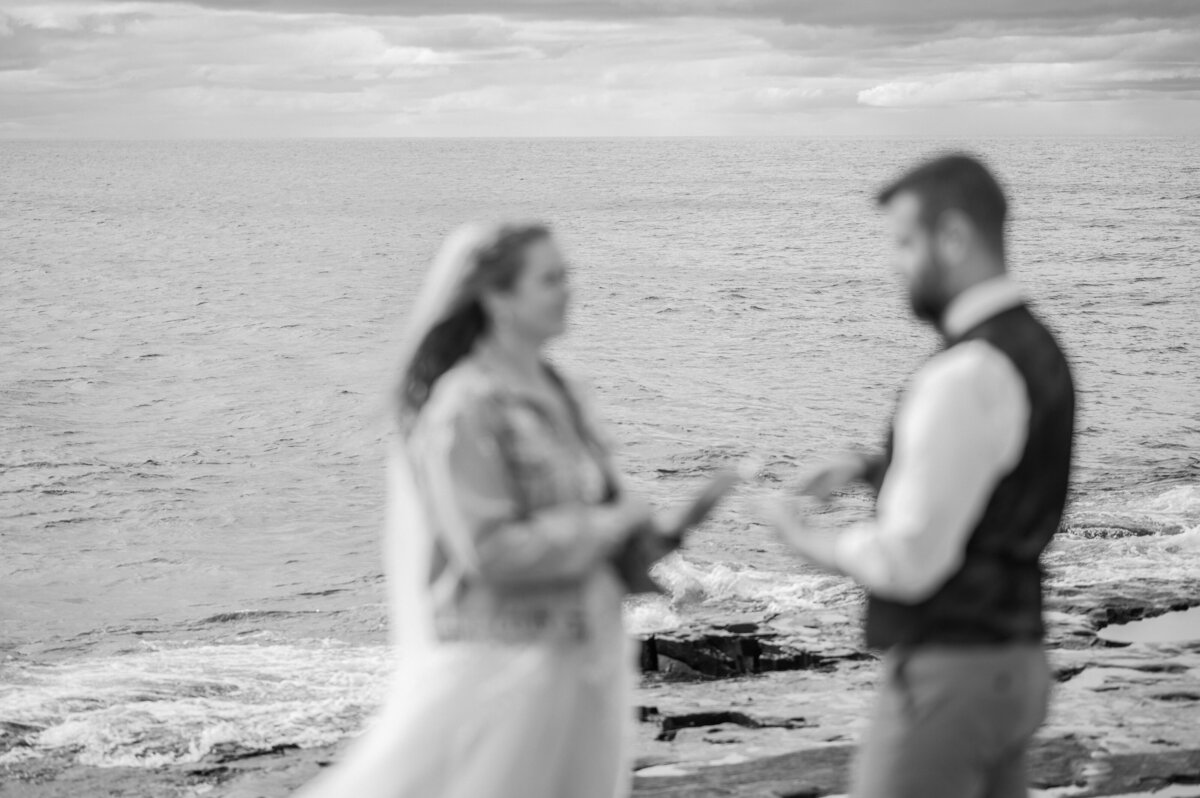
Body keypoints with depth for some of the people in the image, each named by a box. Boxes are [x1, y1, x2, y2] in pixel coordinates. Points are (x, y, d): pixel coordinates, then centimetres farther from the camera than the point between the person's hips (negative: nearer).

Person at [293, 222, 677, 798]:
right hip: (499, 658, -8)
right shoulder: (465, 409, -18)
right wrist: (605, 525, -16)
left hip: (575, 650, 8)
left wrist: (651, 557, 0)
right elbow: (491, 551, -22)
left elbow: (596, 496, 18)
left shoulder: (553, 390, 7)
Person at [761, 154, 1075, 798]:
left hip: (947, 671, -9)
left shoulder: (968, 375, -22)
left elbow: (909, 560, -22)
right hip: (1013, 661, 9)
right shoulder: (1035, 348, 9)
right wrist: (871, 468, 9)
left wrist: (806, 541, -4)